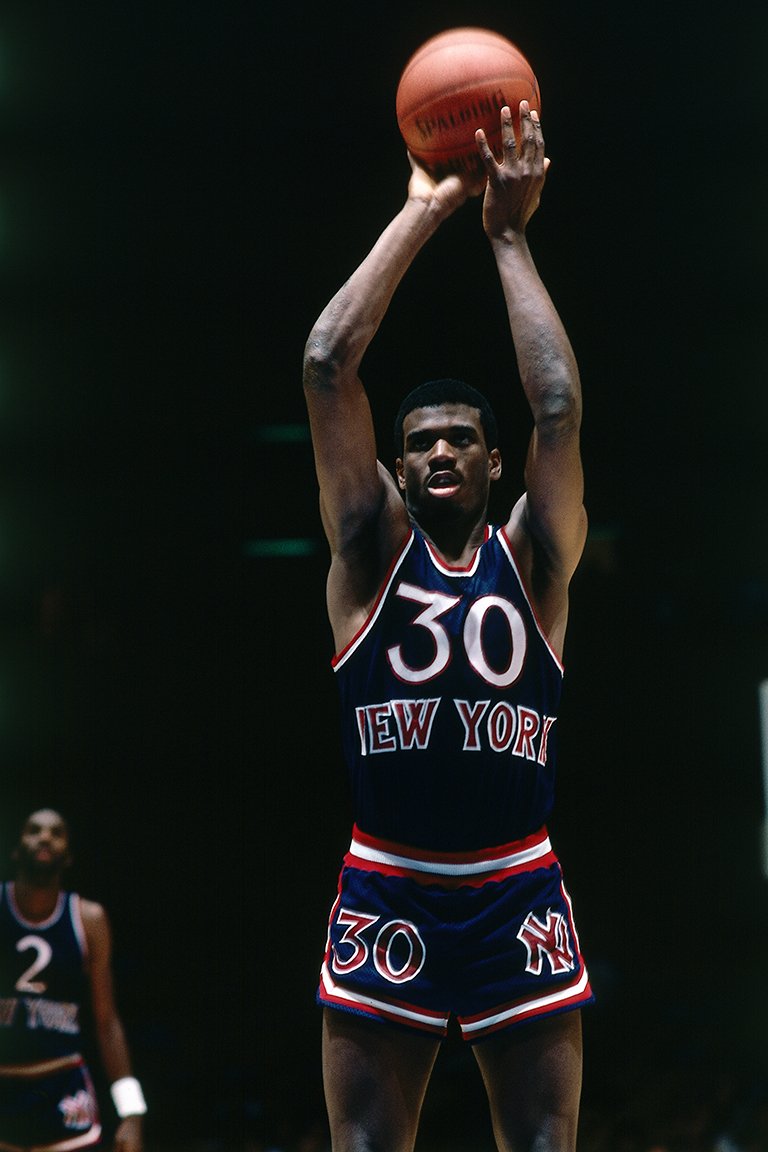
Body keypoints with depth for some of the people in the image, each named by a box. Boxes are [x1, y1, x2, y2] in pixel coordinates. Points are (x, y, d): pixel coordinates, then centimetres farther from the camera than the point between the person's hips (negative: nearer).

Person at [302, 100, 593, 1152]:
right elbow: (327, 363, -4)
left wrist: (510, 238, -4)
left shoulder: (531, 559, 6)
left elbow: (558, 406, -7)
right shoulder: (371, 549, 5)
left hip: (519, 898, 0)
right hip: (385, 896, 0)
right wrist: (423, 215, -2)